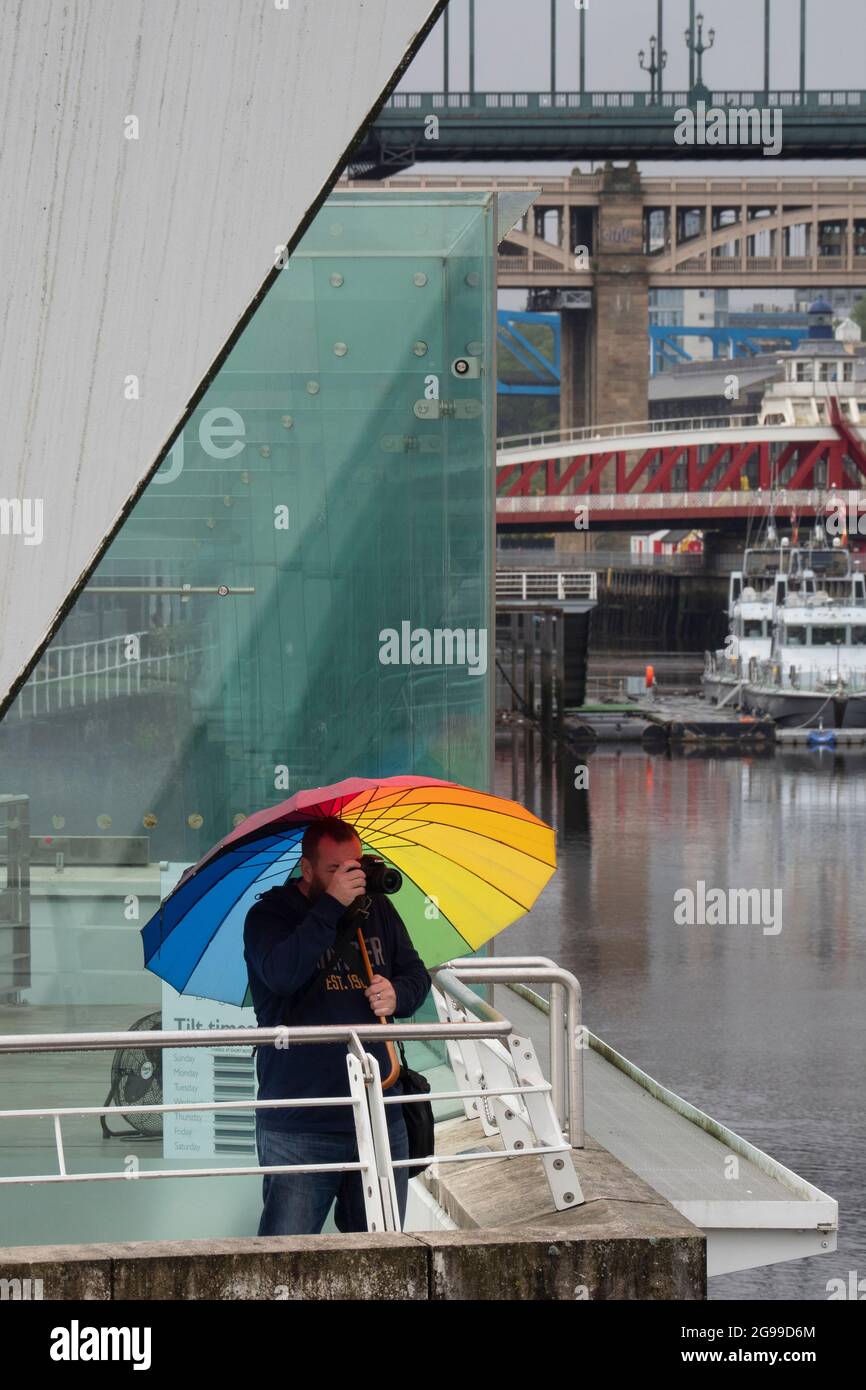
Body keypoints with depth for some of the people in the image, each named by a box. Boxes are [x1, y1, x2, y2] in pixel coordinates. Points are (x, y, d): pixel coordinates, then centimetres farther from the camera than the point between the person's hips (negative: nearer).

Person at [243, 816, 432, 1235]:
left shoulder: (378, 908, 13)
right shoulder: (269, 915, -2)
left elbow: (417, 974, 20)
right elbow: (281, 973, -22)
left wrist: (398, 995, -4)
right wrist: (332, 906, -21)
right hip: (297, 1123, -5)